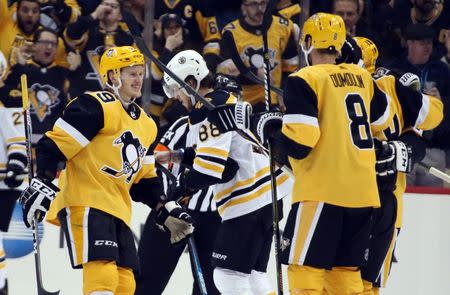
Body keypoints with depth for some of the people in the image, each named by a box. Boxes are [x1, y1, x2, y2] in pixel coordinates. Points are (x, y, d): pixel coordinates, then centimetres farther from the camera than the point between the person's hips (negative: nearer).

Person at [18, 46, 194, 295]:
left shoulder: (146, 125, 20)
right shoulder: (96, 107, -8)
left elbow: (143, 179, 25)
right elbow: (54, 144, -13)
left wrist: (165, 211, 14)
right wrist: (42, 185, -22)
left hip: (118, 209, 9)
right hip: (84, 203, -9)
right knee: (102, 275, -22)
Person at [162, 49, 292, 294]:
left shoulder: (206, 110, -13)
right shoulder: (227, 100, 18)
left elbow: (211, 166, -19)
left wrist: (185, 186, -4)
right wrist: (182, 157, 14)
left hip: (247, 200, -10)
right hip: (268, 195, 10)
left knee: (228, 275, -8)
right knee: (251, 274, 13)